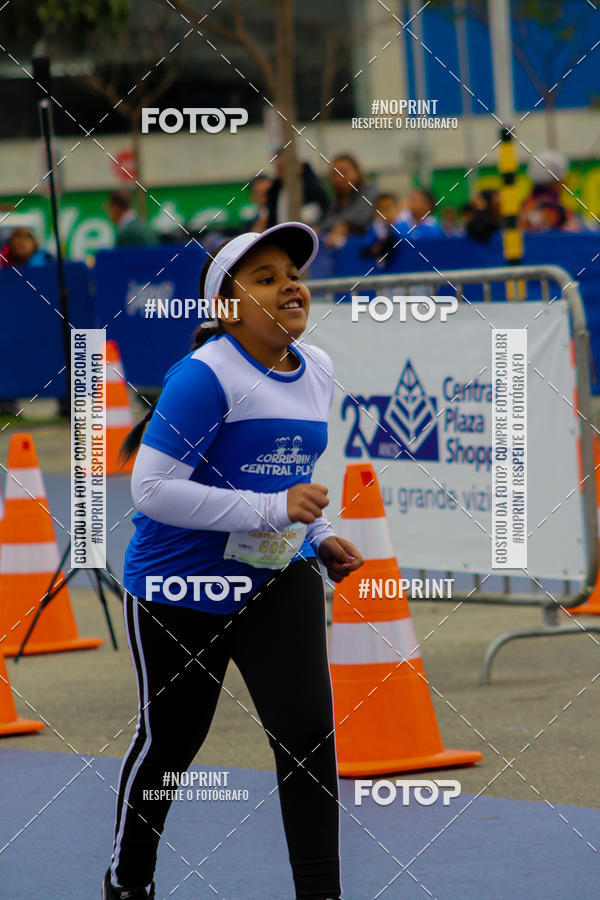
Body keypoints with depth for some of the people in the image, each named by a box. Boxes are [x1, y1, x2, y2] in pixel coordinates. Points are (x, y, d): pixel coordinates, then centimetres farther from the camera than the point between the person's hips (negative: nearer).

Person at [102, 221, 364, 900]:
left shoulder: (318, 370, 4)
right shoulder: (205, 376, -21)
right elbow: (152, 487, -25)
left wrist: (320, 538, 7)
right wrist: (273, 511, -28)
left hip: (278, 577, 5)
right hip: (180, 587, -5)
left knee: (307, 731, -13)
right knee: (167, 743, 12)